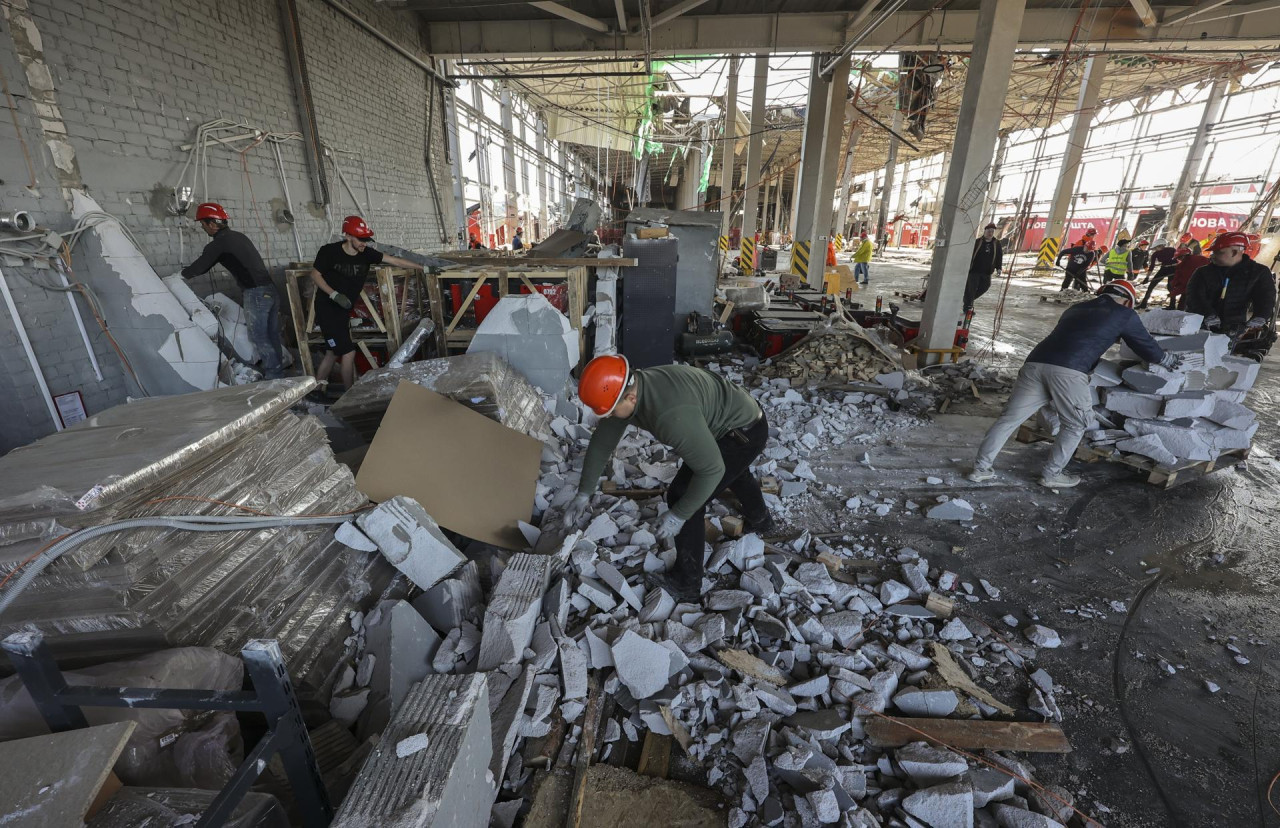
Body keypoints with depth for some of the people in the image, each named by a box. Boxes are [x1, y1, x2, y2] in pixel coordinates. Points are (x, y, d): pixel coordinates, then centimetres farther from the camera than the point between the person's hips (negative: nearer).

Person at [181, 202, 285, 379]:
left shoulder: (218, 244, -7)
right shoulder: (238, 236, 18)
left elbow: (200, 266, 3)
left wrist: (181, 274, 21)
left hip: (255, 293, -8)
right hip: (268, 288, 8)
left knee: (259, 338, -2)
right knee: (271, 335, 11)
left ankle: (273, 375, -1)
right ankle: (278, 372, 16)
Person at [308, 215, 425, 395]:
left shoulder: (366, 254, -5)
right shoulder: (329, 252, -17)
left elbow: (394, 261, -2)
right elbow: (315, 275, -8)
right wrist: (334, 295, -22)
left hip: (344, 311, 6)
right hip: (327, 310, -6)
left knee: (334, 351, 17)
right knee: (348, 353, -7)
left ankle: (318, 389, 33)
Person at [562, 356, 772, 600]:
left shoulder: (672, 415, -42)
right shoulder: (624, 390, -13)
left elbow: (711, 470, -33)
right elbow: (601, 443, 0)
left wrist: (679, 515, -24)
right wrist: (583, 493, 3)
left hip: (745, 431, -9)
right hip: (734, 419, 10)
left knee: (681, 495, -9)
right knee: (733, 470, 36)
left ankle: (686, 582, 11)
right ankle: (760, 521, 67)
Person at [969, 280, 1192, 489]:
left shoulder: (1077, 307, 32)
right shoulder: (1125, 315, 18)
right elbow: (1148, 347, 30)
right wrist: (1172, 361, 50)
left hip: (1035, 363, 5)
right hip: (1068, 371, -4)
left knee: (1010, 417, 7)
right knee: (1075, 425, 15)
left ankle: (981, 468, 6)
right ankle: (1052, 474, 16)